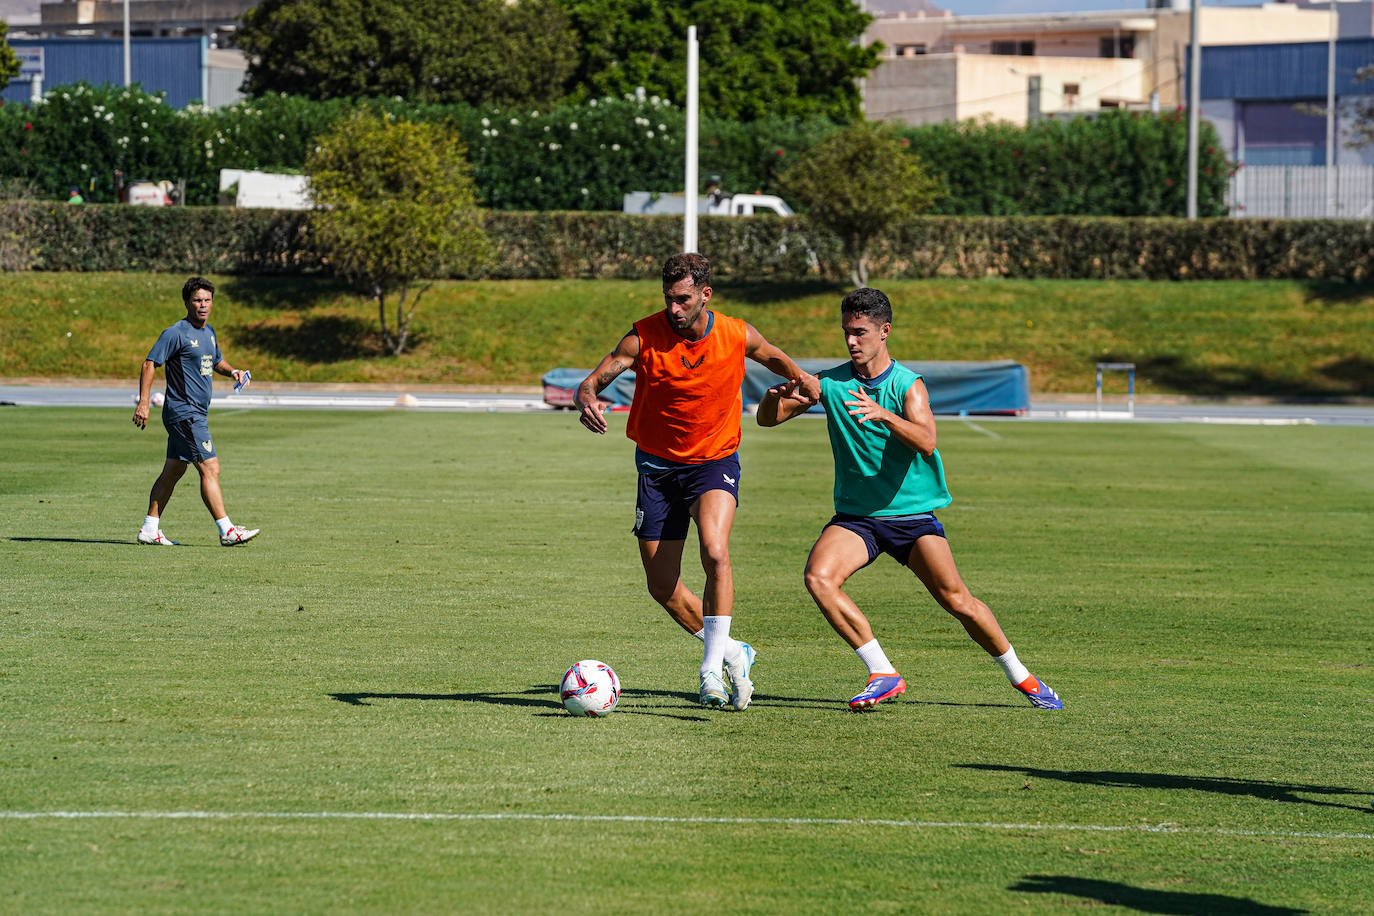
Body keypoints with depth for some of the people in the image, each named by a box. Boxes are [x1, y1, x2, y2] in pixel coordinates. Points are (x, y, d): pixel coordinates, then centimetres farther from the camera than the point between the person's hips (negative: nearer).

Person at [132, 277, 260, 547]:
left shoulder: (208, 332, 14)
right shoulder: (177, 333, -12)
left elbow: (216, 360, 32)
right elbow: (150, 364, -14)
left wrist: (232, 371, 10)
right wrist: (143, 402, -22)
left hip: (196, 414, 9)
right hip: (184, 412, -9)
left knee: (173, 471, 11)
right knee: (210, 469, -11)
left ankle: (149, 529, 16)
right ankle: (227, 530, -10)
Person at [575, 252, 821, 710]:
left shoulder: (736, 335, -9)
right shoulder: (644, 337, -14)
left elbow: (771, 356, 13)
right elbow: (593, 380, -18)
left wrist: (799, 376, -7)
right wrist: (587, 401, -41)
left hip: (714, 462, -2)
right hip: (658, 465, 2)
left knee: (714, 552, -29)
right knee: (662, 586, 2)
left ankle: (712, 667, -22)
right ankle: (732, 653, 25)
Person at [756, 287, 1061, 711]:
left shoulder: (908, 385, -8)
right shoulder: (830, 384, -1)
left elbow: (926, 441, -26)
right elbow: (767, 418, 1)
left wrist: (884, 415, -44)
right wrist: (776, 395, -23)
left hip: (913, 513, -2)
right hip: (855, 515, 2)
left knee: (956, 600, -8)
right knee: (819, 577, -24)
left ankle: (1021, 677, 15)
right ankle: (882, 674, -17)